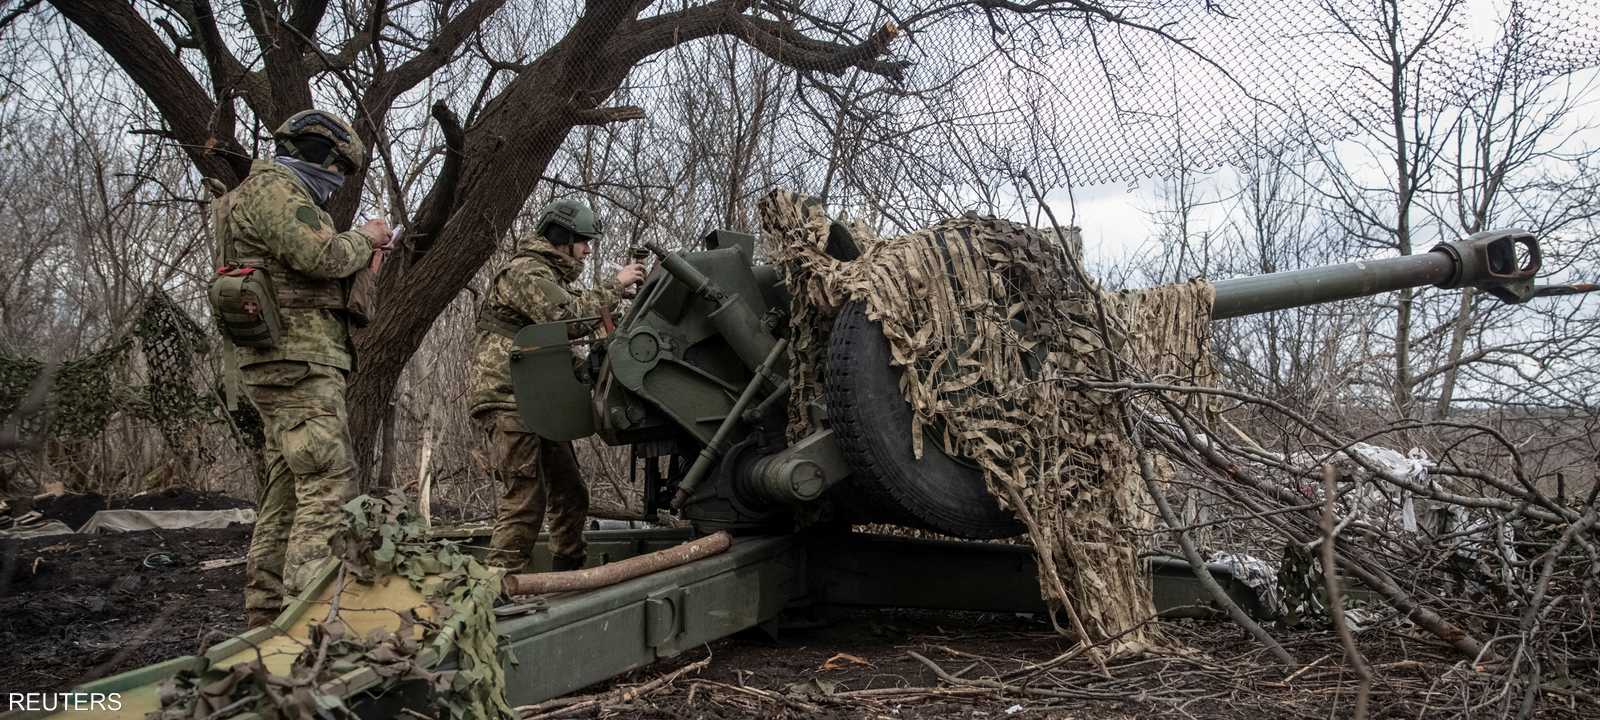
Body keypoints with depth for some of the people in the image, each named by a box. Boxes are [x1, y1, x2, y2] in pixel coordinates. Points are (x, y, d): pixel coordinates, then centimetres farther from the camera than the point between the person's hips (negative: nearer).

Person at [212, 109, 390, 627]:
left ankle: (267, 614, 14)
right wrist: (363, 239, -1)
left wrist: (360, 257, 12)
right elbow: (321, 255, -19)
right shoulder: (274, 187, -6)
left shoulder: (282, 193, 27)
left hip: (285, 364, 11)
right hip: (298, 358, -11)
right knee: (330, 484, -16)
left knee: (286, 489, 10)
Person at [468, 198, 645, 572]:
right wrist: (614, 286, -17)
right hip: (509, 402, -11)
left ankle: (569, 575, 22)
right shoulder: (527, 271, -11)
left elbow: (566, 326, 18)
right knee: (525, 500, -14)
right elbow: (568, 317, -25)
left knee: (570, 494, 13)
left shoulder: (549, 275, 25)